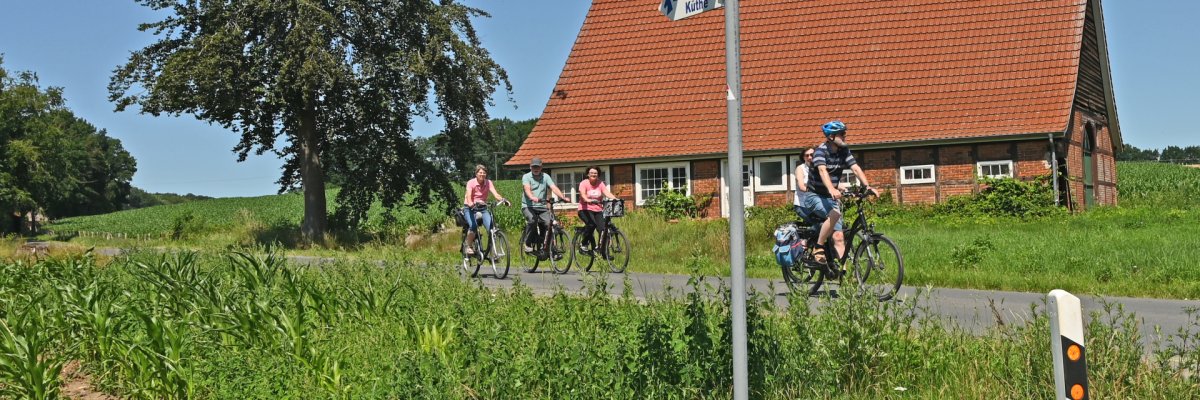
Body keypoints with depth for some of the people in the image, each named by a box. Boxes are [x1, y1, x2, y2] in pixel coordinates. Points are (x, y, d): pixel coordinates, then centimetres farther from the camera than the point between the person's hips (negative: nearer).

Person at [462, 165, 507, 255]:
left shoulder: (488, 183, -3)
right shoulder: (471, 183, -11)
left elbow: (495, 194, -18)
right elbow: (468, 196, -26)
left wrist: (502, 199, -39)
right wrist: (471, 204, -48)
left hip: (483, 207, 3)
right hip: (470, 208, -3)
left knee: (490, 226, -21)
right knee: (473, 225, -30)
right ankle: (469, 246, -7)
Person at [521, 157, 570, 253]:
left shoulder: (545, 176, 10)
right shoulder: (526, 177, 1)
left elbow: (554, 188, -5)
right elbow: (527, 189, -18)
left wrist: (563, 197, -23)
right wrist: (532, 197, -40)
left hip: (542, 206, 3)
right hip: (528, 206, -3)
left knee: (548, 223, -17)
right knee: (532, 220, -30)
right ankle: (527, 243, -13)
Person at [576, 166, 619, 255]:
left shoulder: (600, 184, 6)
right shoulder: (584, 183, -5)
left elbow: (607, 193, -10)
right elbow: (582, 194, -23)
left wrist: (615, 199, -31)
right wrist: (588, 200, -45)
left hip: (597, 210, 4)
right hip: (585, 210, -4)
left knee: (603, 229, -12)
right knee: (591, 223, -32)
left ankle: (603, 251, 1)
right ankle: (584, 244, -14)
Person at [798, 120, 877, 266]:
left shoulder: (844, 151, 2)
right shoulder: (820, 151, -17)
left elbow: (856, 169, -6)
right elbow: (823, 171, -33)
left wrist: (867, 186, -23)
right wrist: (832, 189, -51)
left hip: (830, 197, 6)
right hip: (814, 196, -6)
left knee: (838, 237, -6)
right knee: (835, 214, -34)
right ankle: (818, 248, -19)